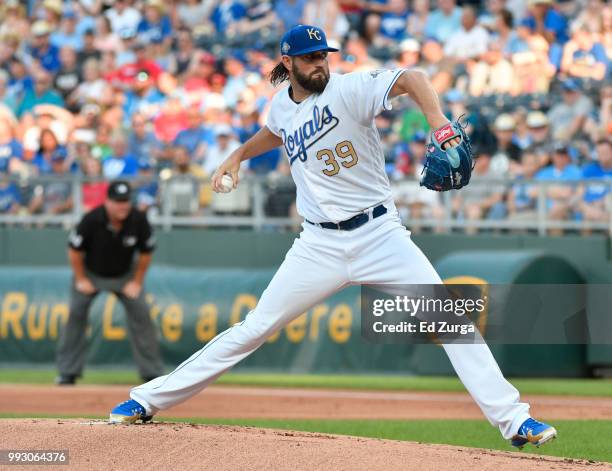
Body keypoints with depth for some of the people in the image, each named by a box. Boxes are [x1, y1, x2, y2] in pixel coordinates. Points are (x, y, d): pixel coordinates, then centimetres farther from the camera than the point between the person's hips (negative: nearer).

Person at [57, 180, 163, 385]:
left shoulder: (139, 220, -23)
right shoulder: (91, 220, -29)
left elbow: (146, 253, -7)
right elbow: (74, 251, -15)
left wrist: (136, 282, -5)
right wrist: (81, 280, -9)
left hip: (124, 275, 1)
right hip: (91, 273, -1)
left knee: (140, 314, -8)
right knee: (76, 313, -10)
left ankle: (152, 373, 1)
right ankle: (68, 372, 0)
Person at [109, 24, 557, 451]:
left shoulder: (348, 89, -11)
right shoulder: (283, 105, 6)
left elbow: (411, 79, -30)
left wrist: (440, 124, -45)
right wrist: (239, 155, 25)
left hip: (379, 234, -3)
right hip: (320, 245, 3)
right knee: (255, 328, 1)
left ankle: (512, 418, -10)